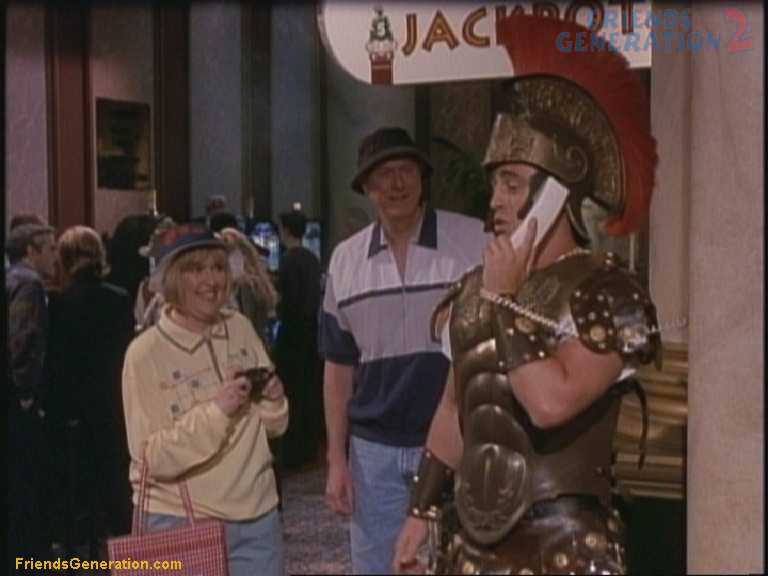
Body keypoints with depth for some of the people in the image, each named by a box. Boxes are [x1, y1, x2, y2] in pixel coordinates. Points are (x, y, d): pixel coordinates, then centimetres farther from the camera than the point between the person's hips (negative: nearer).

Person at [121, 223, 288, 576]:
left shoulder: (241, 328, 1)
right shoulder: (145, 353, -12)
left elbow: (274, 427, 8)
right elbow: (152, 459, -16)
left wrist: (273, 400, -12)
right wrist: (216, 410, -24)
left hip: (258, 516, 4)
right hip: (180, 524, -4)